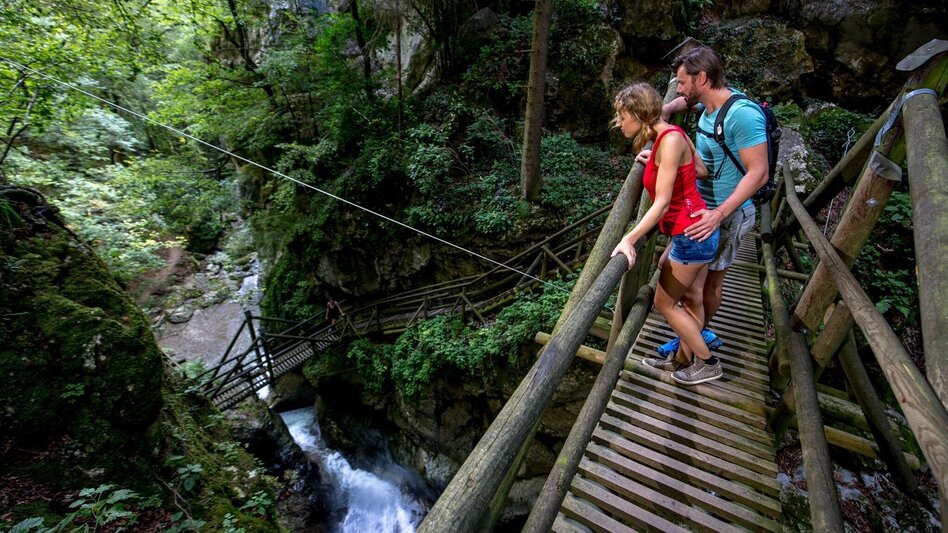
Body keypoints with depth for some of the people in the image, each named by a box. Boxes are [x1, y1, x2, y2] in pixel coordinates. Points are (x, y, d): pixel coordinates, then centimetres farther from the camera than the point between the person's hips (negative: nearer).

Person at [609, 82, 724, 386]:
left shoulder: (670, 140, -20)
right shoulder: (667, 136, 5)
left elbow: (662, 203, -25)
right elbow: (701, 170, 16)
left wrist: (629, 239, -30)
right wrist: (656, 164, 19)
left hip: (690, 234, -9)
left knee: (665, 303, 5)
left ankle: (708, 364, 22)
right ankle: (684, 356, 36)